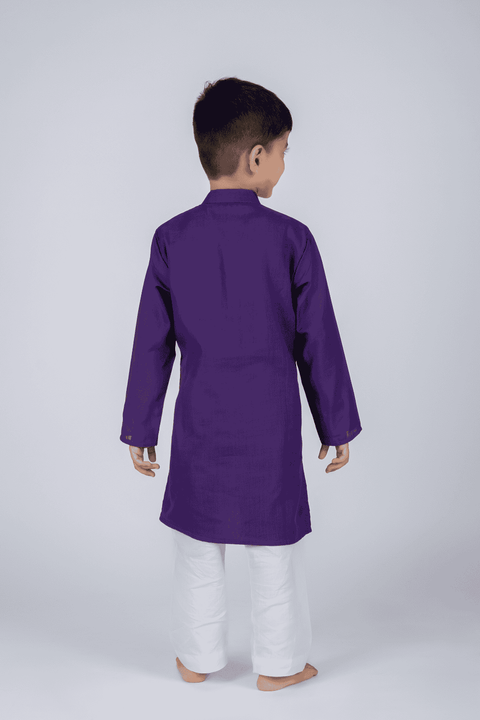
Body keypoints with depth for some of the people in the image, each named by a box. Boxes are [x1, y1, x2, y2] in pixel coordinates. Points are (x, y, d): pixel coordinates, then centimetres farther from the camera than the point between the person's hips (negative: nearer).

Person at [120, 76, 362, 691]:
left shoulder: (171, 238, -5)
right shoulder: (291, 238, -11)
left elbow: (152, 345, -1)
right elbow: (319, 343, -6)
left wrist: (140, 430, 9)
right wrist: (337, 427, 6)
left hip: (200, 424, 2)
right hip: (271, 424, -2)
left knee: (198, 547, 16)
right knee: (274, 548, 13)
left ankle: (197, 657, 31)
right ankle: (278, 663, 27)